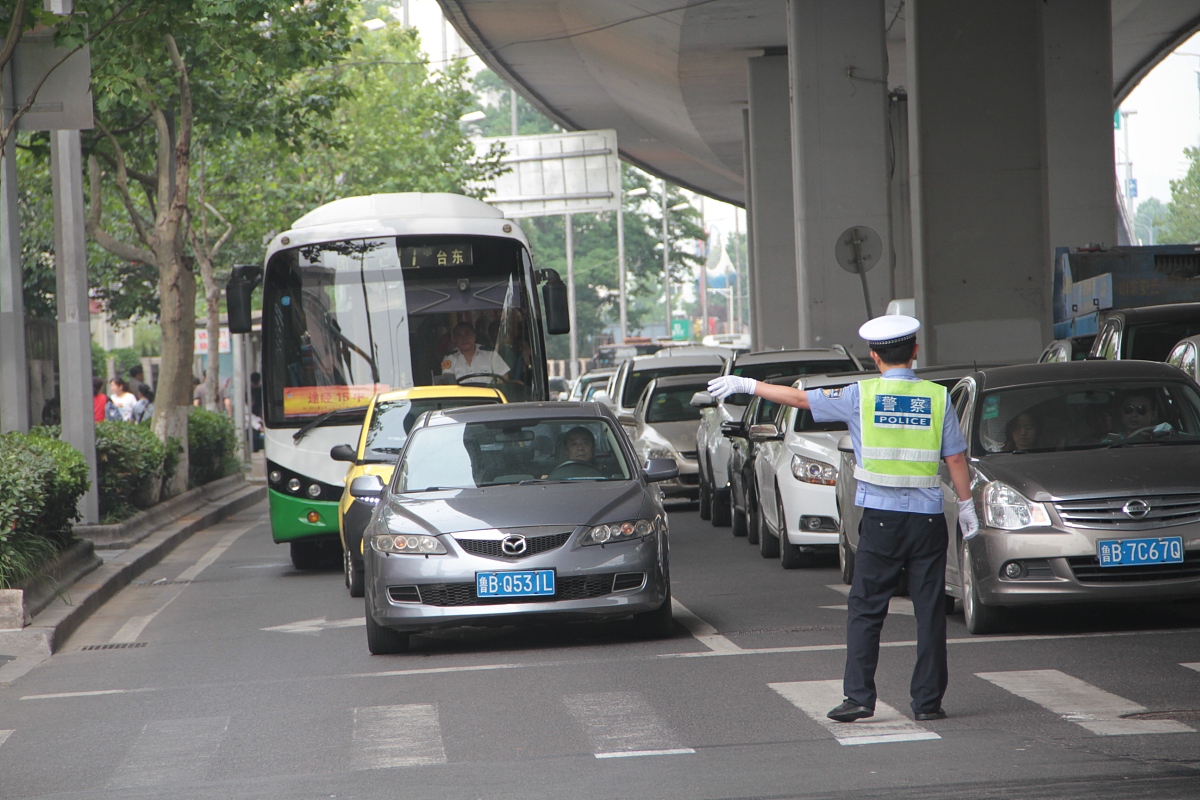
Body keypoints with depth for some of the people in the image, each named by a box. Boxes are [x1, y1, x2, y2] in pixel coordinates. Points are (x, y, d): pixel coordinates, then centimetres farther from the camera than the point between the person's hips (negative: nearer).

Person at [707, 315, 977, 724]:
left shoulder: (861, 396, -1)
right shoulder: (937, 398, 2)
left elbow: (802, 398, 4)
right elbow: (956, 458, 2)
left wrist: (747, 385, 13)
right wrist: (966, 506, 13)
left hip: (881, 518, -1)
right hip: (928, 519, 1)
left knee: (865, 611, 5)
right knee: (929, 612, 5)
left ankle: (859, 696, -2)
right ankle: (928, 701, 5)